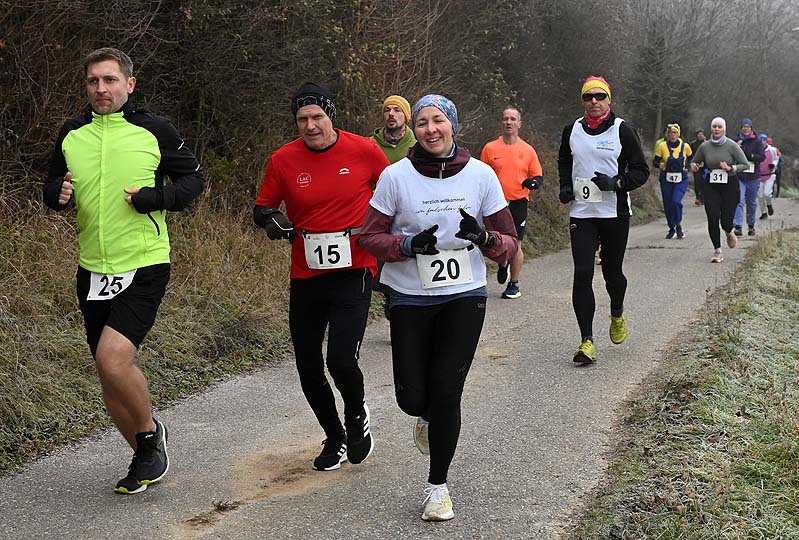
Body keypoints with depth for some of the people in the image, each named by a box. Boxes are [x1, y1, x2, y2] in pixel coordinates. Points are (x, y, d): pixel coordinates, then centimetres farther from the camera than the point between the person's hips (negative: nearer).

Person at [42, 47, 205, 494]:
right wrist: (58, 193, -6)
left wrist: (155, 197, -14)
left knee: (113, 358, -23)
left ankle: (150, 433, 5)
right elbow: (52, 186, 18)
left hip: (144, 267, -5)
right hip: (92, 270, 5)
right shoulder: (72, 134, 7)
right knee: (111, 376, 10)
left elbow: (195, 178, 4)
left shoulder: (155, 130, -4)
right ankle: (146, 459, 31)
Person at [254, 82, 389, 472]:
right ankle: (335, 439, 32)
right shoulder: (283, 159, -2)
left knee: (341, 360, -16)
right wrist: (270, 220, -12)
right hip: (306, 277, 3)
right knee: (308, 369, 7)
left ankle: (356, 414, 20)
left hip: (353, 273, -3)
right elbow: (262, 207, 10)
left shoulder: (364, 151, -5)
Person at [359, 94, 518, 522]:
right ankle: (428, 417, 40)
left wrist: (484, 237, -22)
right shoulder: (396, 176, -7)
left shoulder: (481, 175, -4)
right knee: (412, 398, 0)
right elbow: (370, 236, -1)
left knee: (446, 393, -4)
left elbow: (509, 243, 1)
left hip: (465, 297, 0)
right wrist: (409, 245, -20)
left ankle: (438, 485, 15)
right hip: (409, 298, 0)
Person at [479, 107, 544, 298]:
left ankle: (514, 285, 12)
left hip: (518, 202, 0)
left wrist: (533, 182, -12)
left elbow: (538, 176, 10)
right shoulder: (490, 148, 4)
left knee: (515, 244, -1)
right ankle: (503, 263, 34)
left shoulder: (528, 150, 5)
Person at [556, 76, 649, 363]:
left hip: (615, 213, -1)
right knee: (582, 274, -9)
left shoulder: (622, 131, -2)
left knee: (612, 271, 8)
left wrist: (616, 183, -17)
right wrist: (566, 186, 6)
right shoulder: (572, 131, 6)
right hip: (581, 213, 2)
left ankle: (617, 314, 41)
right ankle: (587, 341, -7)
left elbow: (641, 170, 0)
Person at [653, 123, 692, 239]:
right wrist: (660, 165, -20)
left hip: (681, 179, -1)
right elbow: (656, 161, 1)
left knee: (676, 201, -20)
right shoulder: (662, 146, -5)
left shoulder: (685, 146, -2)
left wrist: (687, 168, -4)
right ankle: (671, 229, 26)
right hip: (666, 179, 1)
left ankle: (678, 225, 1)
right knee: (667, 205, 5)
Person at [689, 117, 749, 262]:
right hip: (710, 186, 2)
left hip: (730, 185, -2)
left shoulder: (732, 146, -5)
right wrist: (693, 166, -7)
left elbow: (745, 164, -2)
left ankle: (729, 232, 38)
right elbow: (694, 162, 17)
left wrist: (730, 168, -18)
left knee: (726, 222, -1)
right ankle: (717, 251, 4)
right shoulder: (704, 146, 2)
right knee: (712, 218, -10)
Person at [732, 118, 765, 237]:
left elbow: (762, 157, -8)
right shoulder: (737, 141, 5)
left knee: (752, 202, 13)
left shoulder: (757, 141, 0)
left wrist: (749, 155, -20)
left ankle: (751, 226, 29)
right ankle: (738, 227, -19)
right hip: (739, 176, 0)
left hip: (753, 176, 0)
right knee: (739, 201, -14)